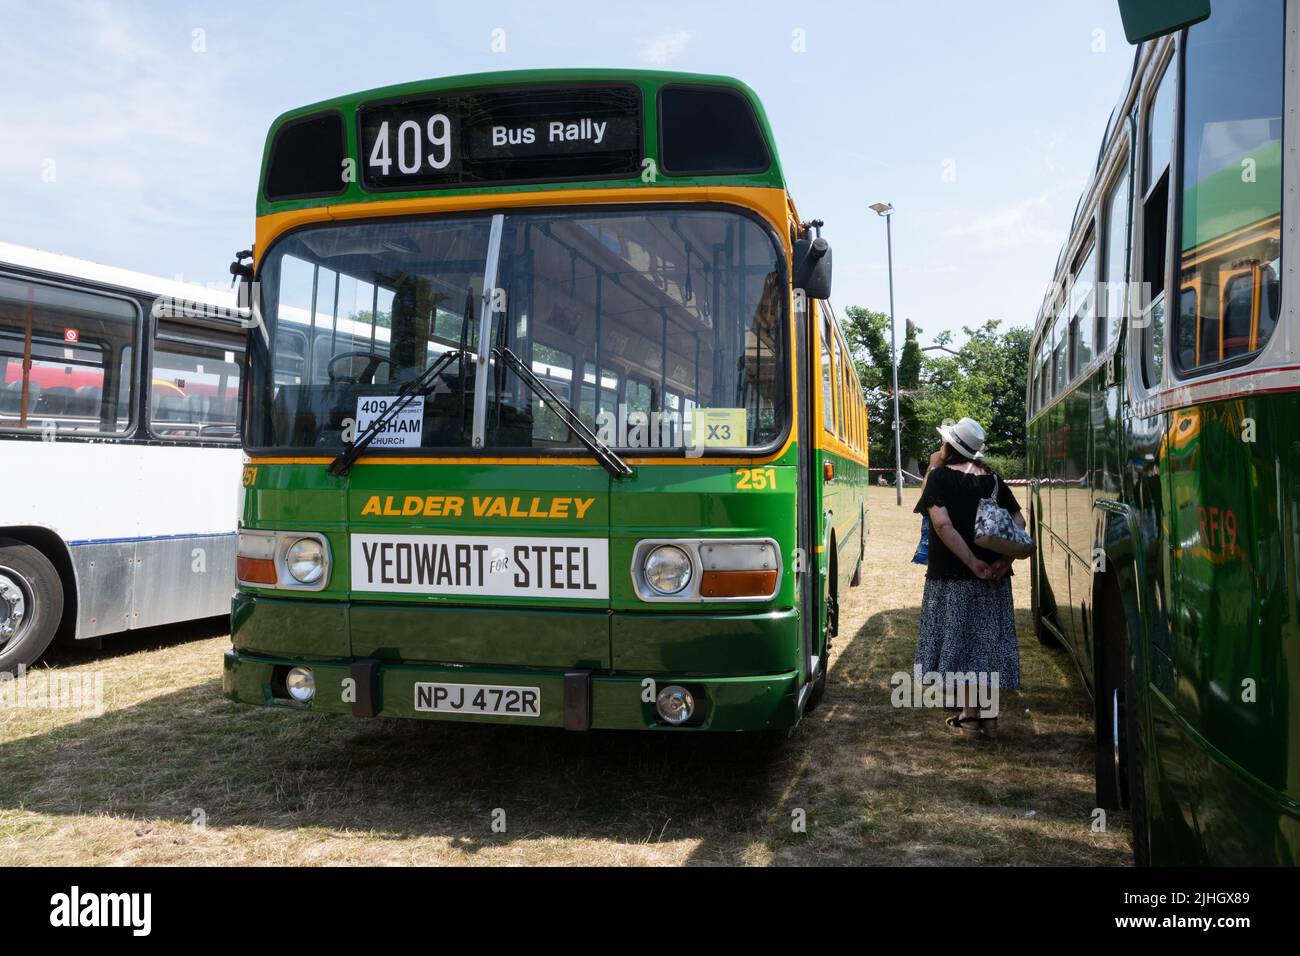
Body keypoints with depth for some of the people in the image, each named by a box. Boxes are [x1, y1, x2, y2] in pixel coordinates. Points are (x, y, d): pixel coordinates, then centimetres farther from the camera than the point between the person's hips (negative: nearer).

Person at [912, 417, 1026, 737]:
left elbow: (943, 524, -19)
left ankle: (969, 715, 4)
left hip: (953, 577, -5)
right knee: (987, 640, 12)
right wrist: (1005, 559, -6)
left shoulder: (939, 476, -7)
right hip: (993, 576, 5)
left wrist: (971, 562, -17)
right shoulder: (992, 479, 9)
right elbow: (1018, 521, 4)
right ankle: (988, 712, 18)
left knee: (960, 641, 3)